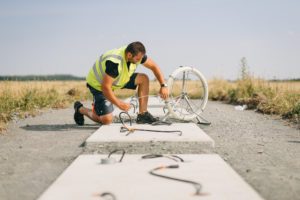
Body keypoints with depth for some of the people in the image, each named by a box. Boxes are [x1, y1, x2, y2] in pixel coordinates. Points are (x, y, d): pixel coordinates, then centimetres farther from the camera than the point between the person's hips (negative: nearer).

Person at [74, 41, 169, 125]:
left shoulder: (137, 54, -18)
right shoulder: (114, 62, -39)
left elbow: (154, 66, -4)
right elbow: (105, 87, -35)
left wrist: (163, 85, -11)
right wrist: (119, 103, -28)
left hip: (119, 80, 8)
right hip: (99, 84, -7)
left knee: (143, 78, -10)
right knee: (106, 120, -16)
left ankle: (142, 115, -5)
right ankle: (80, 108, 10)